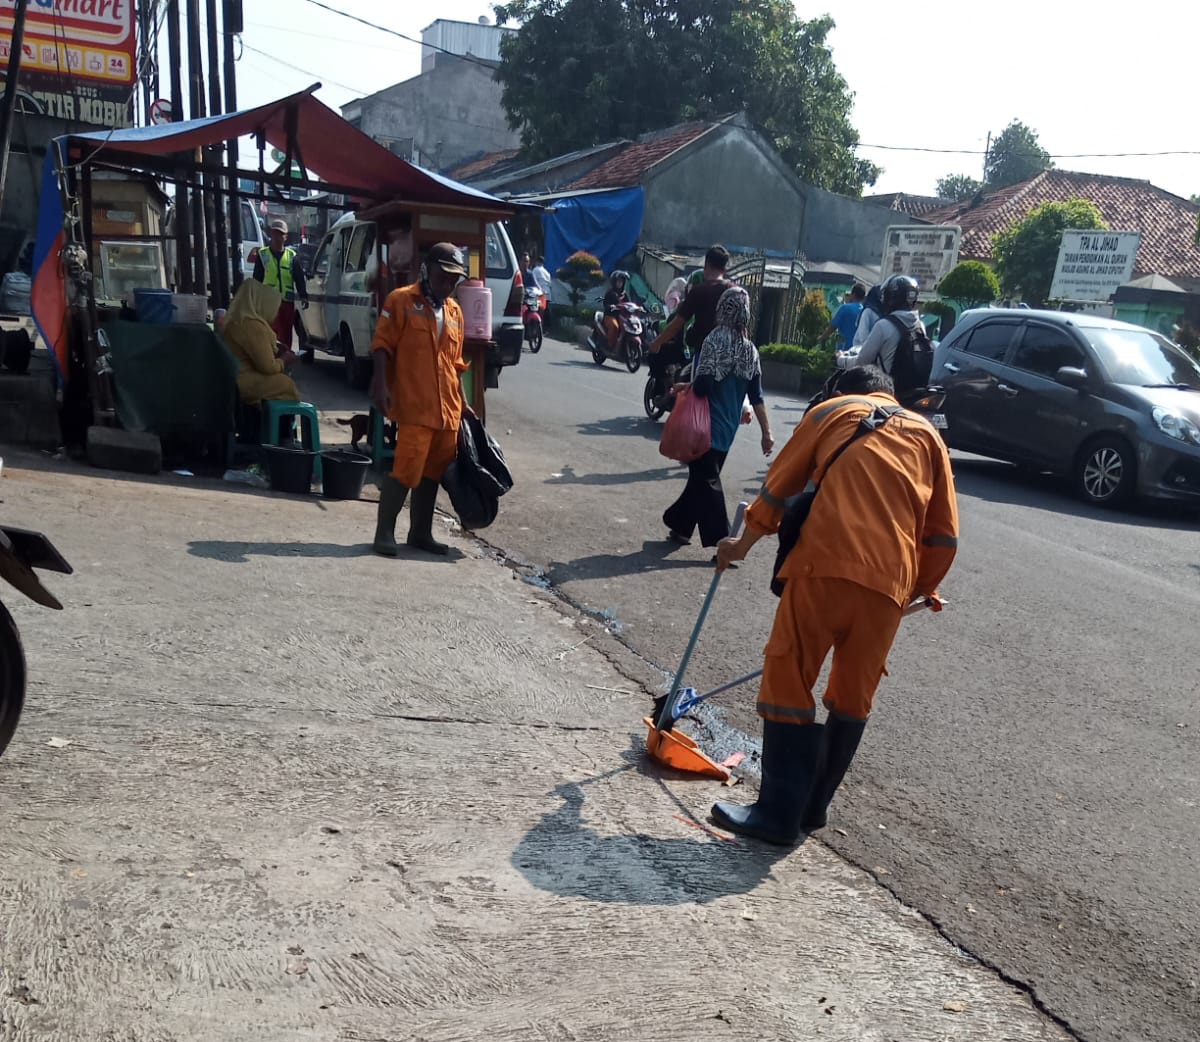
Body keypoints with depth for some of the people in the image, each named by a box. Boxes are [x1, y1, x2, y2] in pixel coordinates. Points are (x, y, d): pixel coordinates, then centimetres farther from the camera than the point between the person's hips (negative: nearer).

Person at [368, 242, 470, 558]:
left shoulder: (455, 311, 17)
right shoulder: (401, 300, -1)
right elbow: (382, 345, -6)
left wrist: (461, 402, 19)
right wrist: (381, 384, -17)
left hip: (447, 408, 7)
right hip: (414, 405, -6)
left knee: (433, 471, 11)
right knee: (406, 469, -10)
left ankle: (421, 532, 20)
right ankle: (384, 532, 1)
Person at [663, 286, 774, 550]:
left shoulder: (715, 340, -13)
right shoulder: (750, 349, 5)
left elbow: (703, 386, -21)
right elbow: (756, 397, 4)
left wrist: (685, 387, -1)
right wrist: (766, 433, 8)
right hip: (728, 429, 6)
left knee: (707, 481, -1)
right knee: (702, 476, 18)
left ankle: (722, 542, -7)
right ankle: (681, 525, 31)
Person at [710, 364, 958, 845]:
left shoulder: (831, 410, 18)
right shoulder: (927, 433, 24)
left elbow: (777, 487, 20)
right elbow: (944, 535, 18)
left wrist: (743, 543, 33)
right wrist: (919, 589, 31)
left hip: (826, 563, -3)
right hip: (889, 582, 4)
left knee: (789, 680, 3)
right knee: (853, 697, 16)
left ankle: (779, 813, 3)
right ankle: (813, 805, 26)